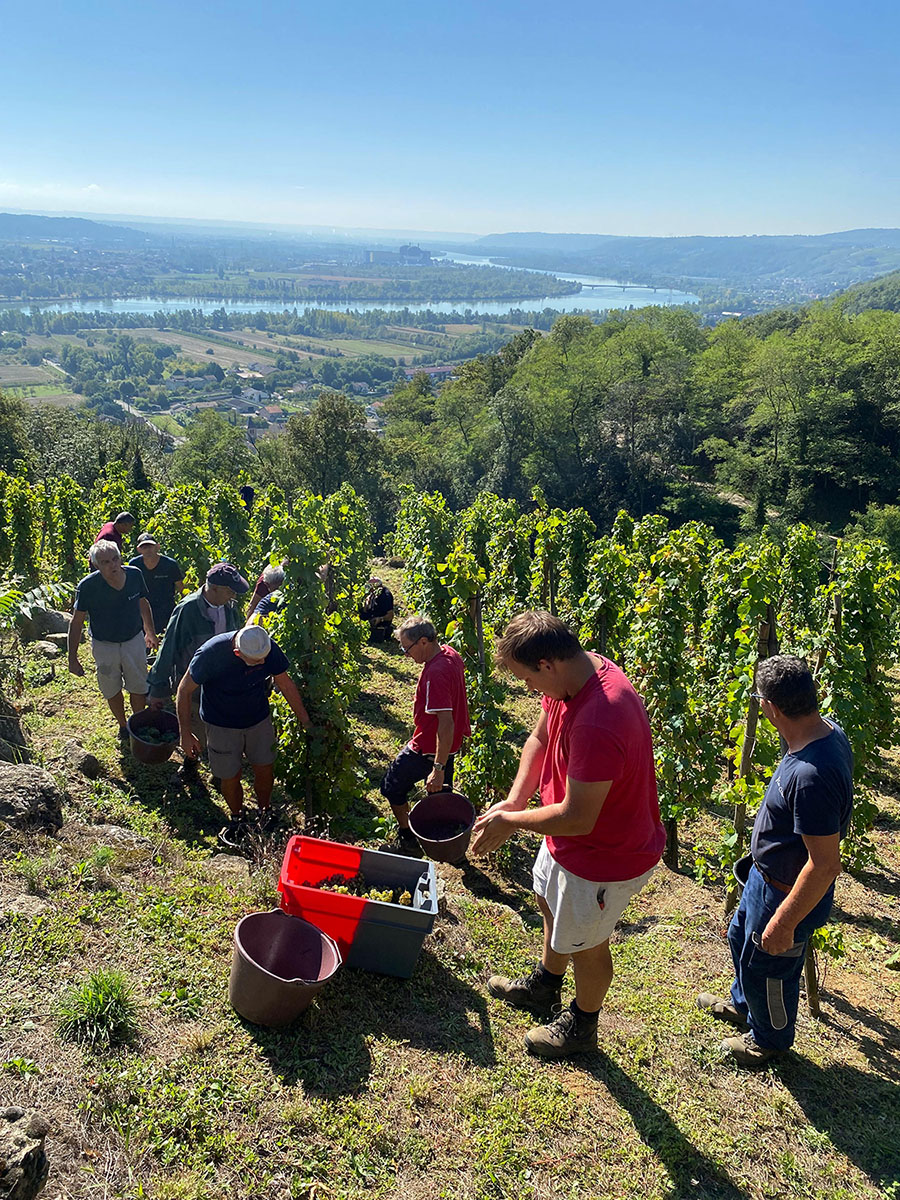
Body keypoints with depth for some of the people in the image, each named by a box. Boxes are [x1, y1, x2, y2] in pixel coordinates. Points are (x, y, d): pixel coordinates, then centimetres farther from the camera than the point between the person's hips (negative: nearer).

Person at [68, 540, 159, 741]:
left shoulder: (134, 575, -18)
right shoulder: (88, 586, -25)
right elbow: (76, 622, -15)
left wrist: (150, 632, 14)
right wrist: (72, 658, -14)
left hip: (134, 641, 2)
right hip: (104, 645, -1)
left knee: (138, 688, 15)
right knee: (112, 690, 17)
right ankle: (123, 726, 42)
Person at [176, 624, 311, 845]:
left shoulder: (270, 648, -23)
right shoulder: (210, 654, -33)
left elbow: (286, 684, -6)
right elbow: (184, 691, -17)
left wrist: (306, 722, 1)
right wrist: (185, 734, -14)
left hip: (259, 719, 3)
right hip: (221, 725, -2)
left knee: (265, 770, 12)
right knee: (230, 777, 8)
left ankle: (264, 814, 41)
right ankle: (238, 820, 38)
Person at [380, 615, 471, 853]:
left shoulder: (436, 673, -31)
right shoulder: (450, 655, -1)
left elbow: (446, 723, -34)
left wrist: (438, 768, -33)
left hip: (428, 749, -9)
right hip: (449, 744, 9)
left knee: (393, 788, 11)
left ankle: (408, 839, 22)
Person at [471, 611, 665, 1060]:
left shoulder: (597, 725, -41)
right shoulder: (574, 677, -11)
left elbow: (578, 818, -34)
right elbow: (540, 740, 3)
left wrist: (512, 821, -19)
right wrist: (513, 801, -8)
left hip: (605, 857, -9)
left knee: (585, 943, 17)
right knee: (551, 903, 31)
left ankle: (581, 1026, 46)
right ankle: (544, 986, 58)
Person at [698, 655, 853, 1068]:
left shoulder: (812, 774, -40)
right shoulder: (829, 731, -10)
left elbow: (825, 865, -33)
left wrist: (784, 923, -22)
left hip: (790, 894, -9)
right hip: (766, 874, 9)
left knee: (766, 968, 18)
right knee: (741, 937, 31)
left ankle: (770, 1038, 48)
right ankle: (742, 1005, 59)